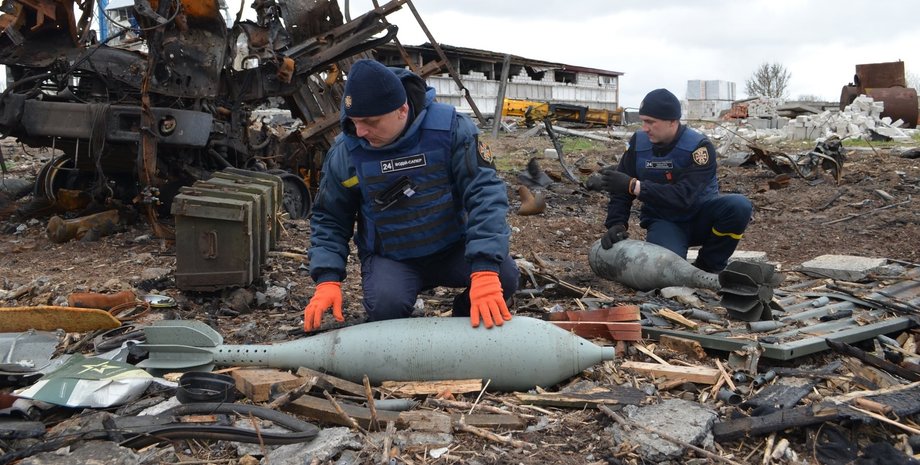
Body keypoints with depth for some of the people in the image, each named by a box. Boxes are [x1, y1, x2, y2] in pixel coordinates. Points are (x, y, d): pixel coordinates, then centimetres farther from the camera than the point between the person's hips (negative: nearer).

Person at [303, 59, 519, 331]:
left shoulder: (449, 127, -17)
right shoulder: (345, 151, -12)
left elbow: (485, 192, -21)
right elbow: (328, 218, 1)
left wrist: (485, 271, -34)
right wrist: (328, 280, -15)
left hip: (451, 248, 1)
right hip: (389, 259, 0)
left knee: (504, 276, -24)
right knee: (386, 307, -31)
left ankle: (465, 326, 8)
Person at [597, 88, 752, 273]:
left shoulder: (700, 147, -20)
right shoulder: (639, 142, -7)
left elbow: (684, 197, -31)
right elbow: (621, 189, -2)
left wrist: (634, 186, -36)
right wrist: (616, 225, -18)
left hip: (700, 217, 0)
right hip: (663, 221, 0)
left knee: (739, 205, -31)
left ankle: (708, 268, -10)